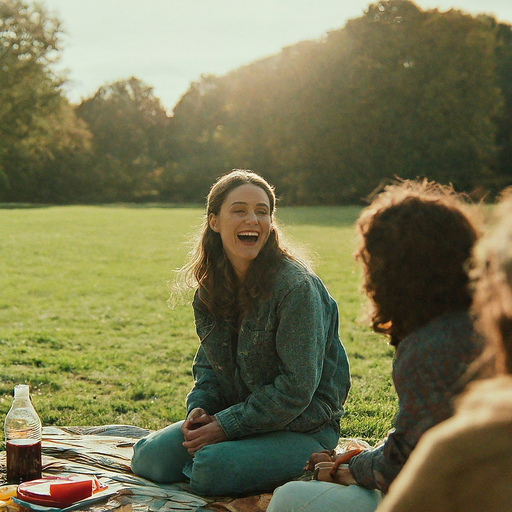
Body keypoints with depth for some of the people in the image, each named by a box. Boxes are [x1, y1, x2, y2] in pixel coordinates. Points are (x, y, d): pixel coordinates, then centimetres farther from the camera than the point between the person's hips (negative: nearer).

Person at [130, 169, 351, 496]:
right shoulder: (210, 286, 2)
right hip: (237, 416, 7)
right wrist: (199, 407, -8)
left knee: (210, 469, -28)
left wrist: (226, 425, -20)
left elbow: (296, 387, -21)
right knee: (148, 457, -6)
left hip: (302, 429, -6)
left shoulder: (297, 286, -21)